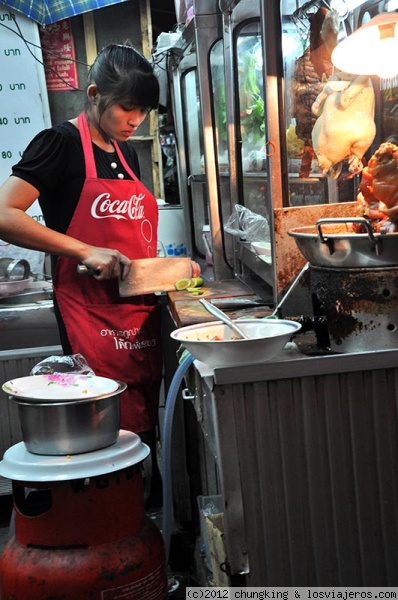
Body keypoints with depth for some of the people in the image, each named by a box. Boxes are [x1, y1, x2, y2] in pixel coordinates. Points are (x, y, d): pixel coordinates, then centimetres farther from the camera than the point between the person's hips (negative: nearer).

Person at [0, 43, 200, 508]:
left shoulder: (126, 154, 17)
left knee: (145, 434, 11)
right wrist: (85, 252, -21)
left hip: (141, 312, 7)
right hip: (92, 320, -7)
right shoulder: (60, 143, -6)